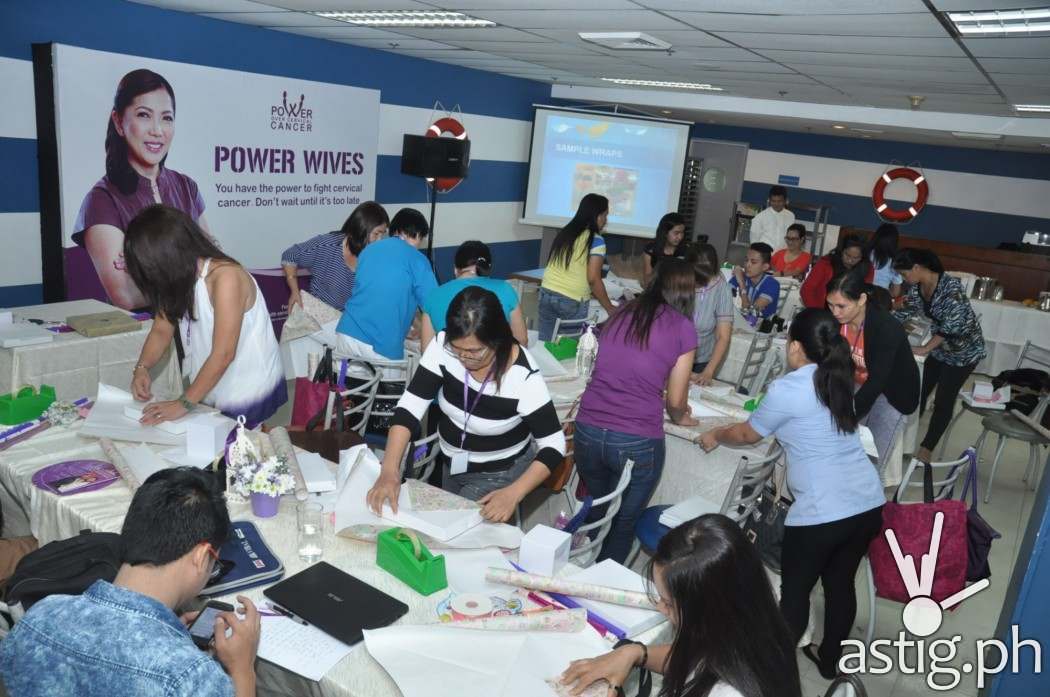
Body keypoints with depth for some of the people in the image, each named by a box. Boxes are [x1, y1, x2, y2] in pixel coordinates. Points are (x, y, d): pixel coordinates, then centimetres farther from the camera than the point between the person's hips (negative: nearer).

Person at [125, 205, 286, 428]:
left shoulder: (226, 277, -24)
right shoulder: (179, 280, -1)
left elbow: (223, 354, -26)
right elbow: (161, 330, 9)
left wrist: (185, 403, -23)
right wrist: (141, 368, -10)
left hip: (249, 392, -7)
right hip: (210, 389, 7)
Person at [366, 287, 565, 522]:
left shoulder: (523, 375, -32)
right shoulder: (443, 346, -23)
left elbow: (553, 445, -24)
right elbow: (409, 407, -22)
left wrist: (514, 494, -36)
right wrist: (389, 470, -34)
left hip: (500, 473, -5)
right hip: (451, 463, 5)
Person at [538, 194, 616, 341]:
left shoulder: (564, 233, 13)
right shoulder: (596, 240, -7)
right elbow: (593, 279, -12)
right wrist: (610, 309, -4)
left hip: (547, 293, 6)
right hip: (572, 301, -6)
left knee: (546, 344, 8)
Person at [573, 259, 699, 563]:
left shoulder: (621, 314, 12)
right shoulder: (683, 328, 0)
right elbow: (676, 401, 4)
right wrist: (680, 418, 27)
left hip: (587, 432, 5)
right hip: (636, 442, -4)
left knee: (596, 514, 28)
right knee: (622, 526, 19)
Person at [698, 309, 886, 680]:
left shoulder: (786, 389, -11)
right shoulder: (838, 381, 9)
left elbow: (748, 435, 4)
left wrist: (715, 435, 23)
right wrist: (765, 412, 40)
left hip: (823, 513, -7)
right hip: (869, 503, 7)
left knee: (795, 590, 12)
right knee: (840, 583, 22)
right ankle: (829, 660, 39)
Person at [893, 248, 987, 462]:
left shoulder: (950, 287, -29)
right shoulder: (917, 288, -6)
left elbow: (952, 324, -32)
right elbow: (905, 312, 7)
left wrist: (925, 349, -33)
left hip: (964, 349, -7)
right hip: (940, 347, 7)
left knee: (944, 400, -1)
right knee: (920, 391, 7)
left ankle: (926, 448, 9)